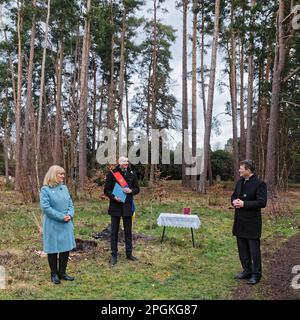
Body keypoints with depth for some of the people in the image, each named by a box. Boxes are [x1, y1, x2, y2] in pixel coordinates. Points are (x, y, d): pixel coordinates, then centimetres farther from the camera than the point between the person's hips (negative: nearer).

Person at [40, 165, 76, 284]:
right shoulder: (45, 190, -9)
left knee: (66, 248, 10)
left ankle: (62, 272, 26)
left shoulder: (64, 188, 7)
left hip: (66, 224, 5)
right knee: (53, 249, 6)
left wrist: (70, 214, -10)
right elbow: (45, 207, -16)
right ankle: (54, 274, 22)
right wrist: (61, 217, -18)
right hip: (53, 225, -5)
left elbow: (70, 204, 10)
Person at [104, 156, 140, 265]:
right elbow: (106, 190, -2)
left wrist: (131, 191, -11)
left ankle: (129, 253, 23)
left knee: (128, 231, 11)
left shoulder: (132, 174, 5)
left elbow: (137, 189, 10)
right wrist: (114, 197, -19)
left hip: (127, 206, 3)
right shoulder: (112, 174, -4)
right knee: (114, 232, 5)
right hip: (115, 206, -3)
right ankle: (114, 255, 14)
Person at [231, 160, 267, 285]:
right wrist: (234, 201, -3)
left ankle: (256, 274, 15)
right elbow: (234, 195, 20)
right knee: (242, 248, 16)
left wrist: (244, 204, -22)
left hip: (252, 222, -8)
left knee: (254, 249, 2)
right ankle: (247, 271, 30)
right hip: (240, 221, 8)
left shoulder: (259, 184, -14)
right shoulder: (240, 181, 10)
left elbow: (262, 202, -20)